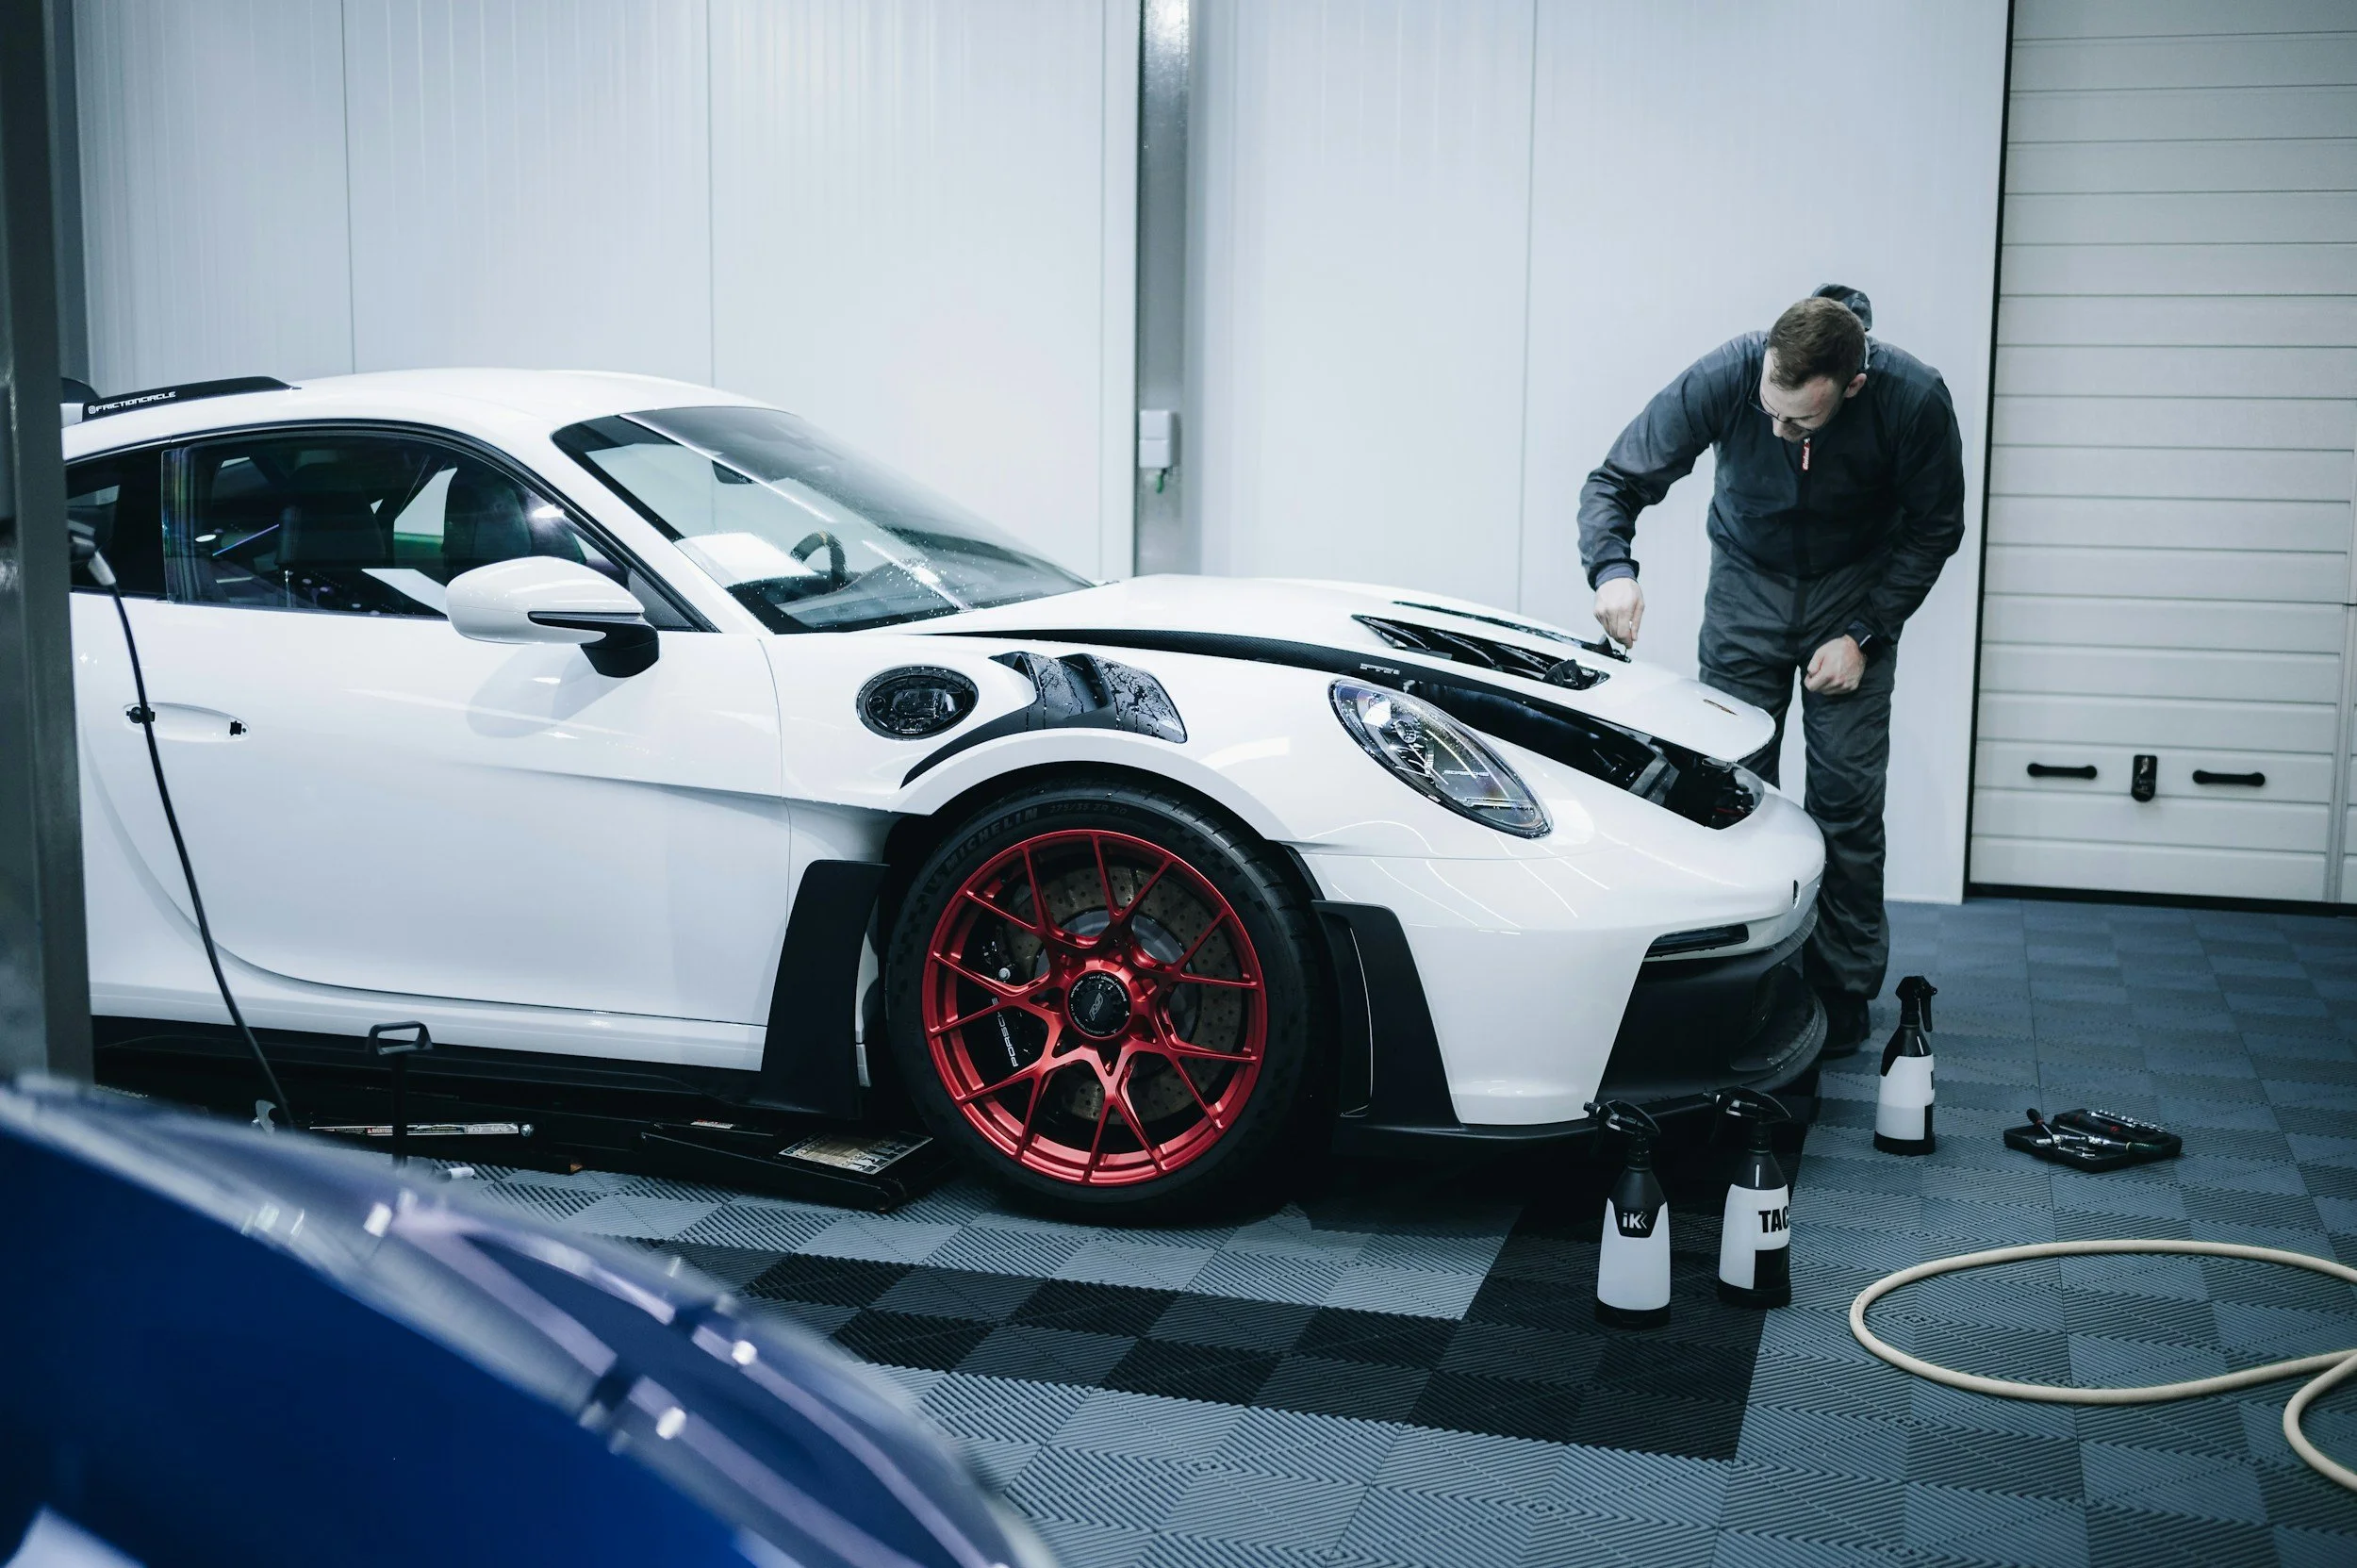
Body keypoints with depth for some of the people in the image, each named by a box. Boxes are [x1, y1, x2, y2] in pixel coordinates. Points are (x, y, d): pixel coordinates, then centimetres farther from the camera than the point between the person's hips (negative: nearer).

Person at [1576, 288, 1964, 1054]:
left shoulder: (1915, 401, -27)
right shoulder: (1723, 376, -27)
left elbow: (1933, 528, -9)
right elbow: (1616, 481, -18)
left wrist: (1863, 635, -15)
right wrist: (1612, 567, -38)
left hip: (1854, 590, -1)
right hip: (1748, 582, 1)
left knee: (1847, 796, -4)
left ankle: (1842, 988, 9)